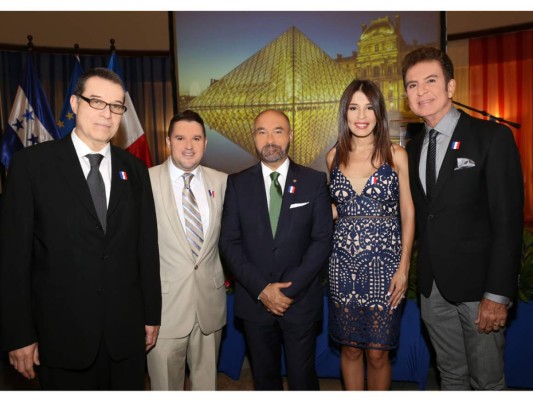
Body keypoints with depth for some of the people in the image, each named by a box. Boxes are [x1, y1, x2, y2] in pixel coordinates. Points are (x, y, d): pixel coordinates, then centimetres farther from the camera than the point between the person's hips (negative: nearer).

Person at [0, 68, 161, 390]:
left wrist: (152, 314, 7)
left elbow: (147, 248, 6)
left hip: (127, 331, 3)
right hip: (63, 333, -2)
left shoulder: (134, 169, 4)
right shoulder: (32, 163, -5)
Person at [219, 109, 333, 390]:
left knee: (302, 377, 8)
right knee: (264, 377, 17)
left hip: (300, 300, -1)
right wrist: (261, 289, -11)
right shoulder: (237, 183, 1)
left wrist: (291, 288, -12)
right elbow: (229, 242, -2)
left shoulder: (314, 181, -1)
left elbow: (323, 239, -5)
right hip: (254, 300, 1)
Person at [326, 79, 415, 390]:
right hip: (344, 263, 2)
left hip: (384, 262, -2)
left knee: (377, 352, 6)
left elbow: (408, 214, -1)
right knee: (350, 348, 13)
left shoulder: (396, 155, -1)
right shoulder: (334, 156, 6)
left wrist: (404, 268, -6)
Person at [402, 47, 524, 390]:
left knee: (487, 381, 10)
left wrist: (498, 294, -16)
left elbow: (508, 221, -13)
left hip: (477, 285, -5)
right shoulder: (413, 149, 9)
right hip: (433, 287, 5)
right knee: (451, 376, 18)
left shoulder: (493, 138, -9)